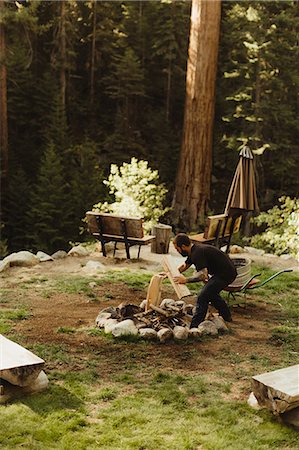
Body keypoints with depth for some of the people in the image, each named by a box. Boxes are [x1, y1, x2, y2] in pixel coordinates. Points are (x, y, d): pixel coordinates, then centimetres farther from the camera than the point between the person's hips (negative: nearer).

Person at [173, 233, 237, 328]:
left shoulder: (197, 253, -22)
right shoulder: (194, 250, 11)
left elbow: (203, 274, -32)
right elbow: (184, 266, 28)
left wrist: (185, 280, -32)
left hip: (225, 274, -11)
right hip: (229, 271, 11)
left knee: (203, 297, -12)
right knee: (211, 293, 29)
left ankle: (194, 328, -13)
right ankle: (227, 317, 43)